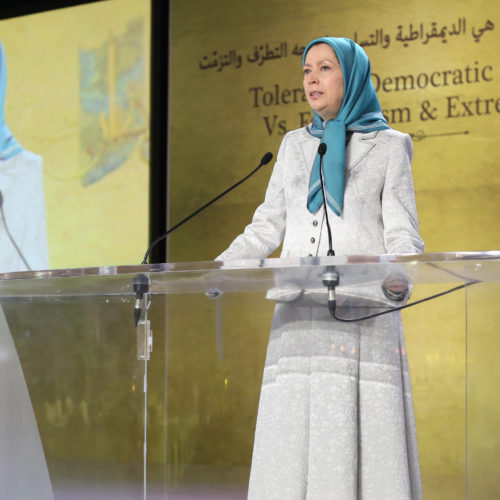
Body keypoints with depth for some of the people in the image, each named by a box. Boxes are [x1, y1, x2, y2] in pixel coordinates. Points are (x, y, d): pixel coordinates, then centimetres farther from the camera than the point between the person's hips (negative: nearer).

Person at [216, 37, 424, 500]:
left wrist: (398, 277, -21)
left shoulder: (388, 146, 8)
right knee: (292, 450, -5)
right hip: (299, 315, 3)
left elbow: (403, 236, 1)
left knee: (362, 441, -10)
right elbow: (266, 229, 20)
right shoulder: (295, 145, 19)